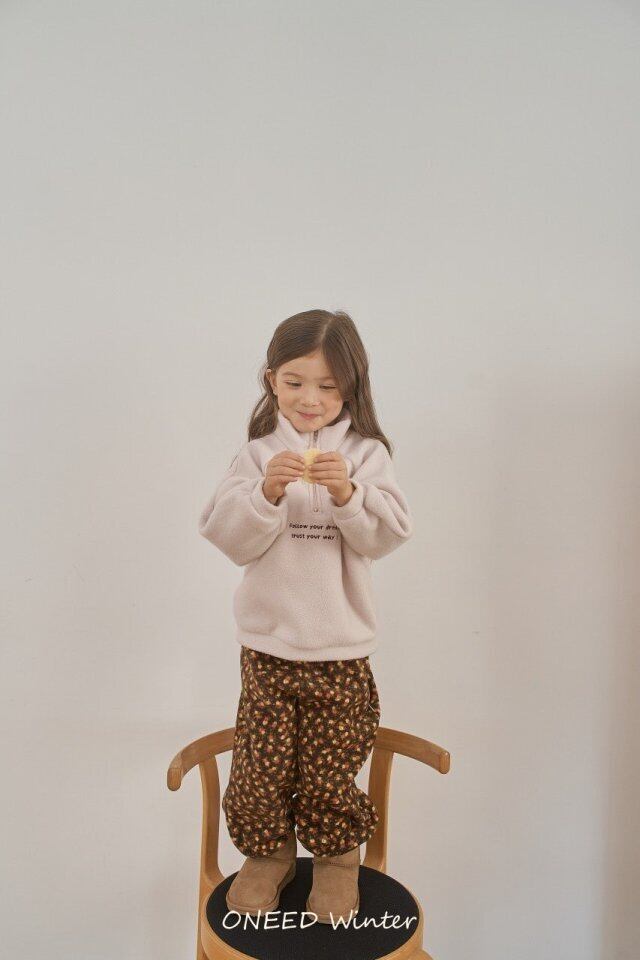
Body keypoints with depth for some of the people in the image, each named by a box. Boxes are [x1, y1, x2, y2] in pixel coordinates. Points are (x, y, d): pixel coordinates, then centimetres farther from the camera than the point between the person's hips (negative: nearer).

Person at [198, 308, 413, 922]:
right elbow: (229, 536, -8)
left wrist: (347, 494, -26)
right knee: (260, 767, 7)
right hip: (267, 645, 1)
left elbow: (388, 534, -9)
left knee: (329, 771, 8)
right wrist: (267, 491, -25)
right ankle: (267, 855, 35)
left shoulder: (366, 453, -1)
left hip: (341, 648, -1)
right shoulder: (258, 454, -1)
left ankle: (336, 859, 36)